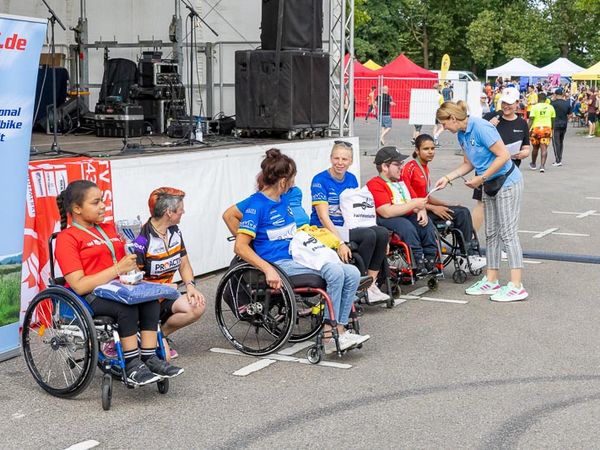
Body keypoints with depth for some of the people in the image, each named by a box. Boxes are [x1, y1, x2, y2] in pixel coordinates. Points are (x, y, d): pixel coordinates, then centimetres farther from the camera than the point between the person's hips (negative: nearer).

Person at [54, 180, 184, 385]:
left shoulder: (109, 229, 21)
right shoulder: (67, 238, -3)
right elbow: (79, 286, -14)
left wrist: (132, 270, 0)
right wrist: (118, 270, -18)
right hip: (87, 298, -6)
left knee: (150, 301, -24)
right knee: (127, 307, -34)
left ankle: (149, 358, -24)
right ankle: (132, 366, -26)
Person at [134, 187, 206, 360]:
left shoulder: (175, 232, 7)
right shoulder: (142, 240, -19)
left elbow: (184, 265, 14)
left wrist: (190, 285, -6)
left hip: (165, 296, 8)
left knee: (197, 307, -21)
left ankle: (160, 334, 0)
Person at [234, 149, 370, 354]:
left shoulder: (283, 201, 16)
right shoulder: (256, 204, -9)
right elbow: (240, 247, -16)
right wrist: (268, 269, -26)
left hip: (297, 258, 9)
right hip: (279, 264, -9)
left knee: (352, 274, -9)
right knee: (335, 272, -27)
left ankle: (338, 330, -12)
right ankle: (329, 334, -21)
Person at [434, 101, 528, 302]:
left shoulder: (481, 128, -22)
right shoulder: (462, 135, 5)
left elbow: (503, 156, -23)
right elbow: (469, 164, 14)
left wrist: (481, 178, -19)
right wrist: (447, 178, 4)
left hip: (507, 182, -9)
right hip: (490, 186, 9)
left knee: (508, 233, -9)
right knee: (491, 233, 12)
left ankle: (516, 287, -8)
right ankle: (491, 281, 20)